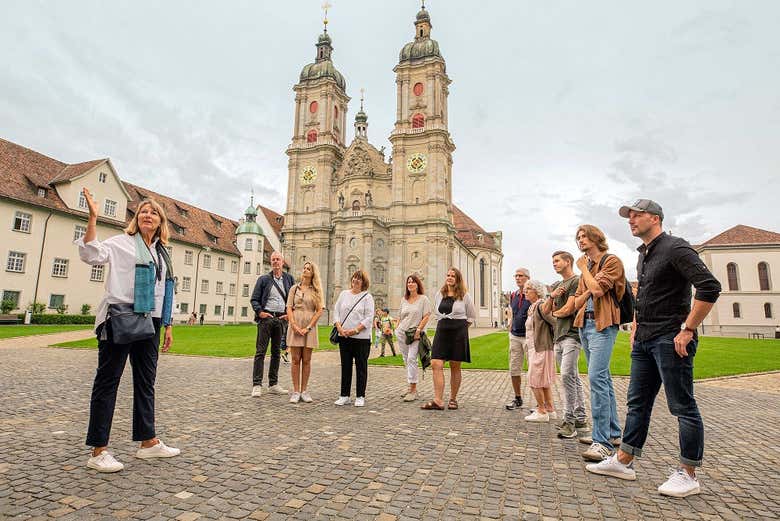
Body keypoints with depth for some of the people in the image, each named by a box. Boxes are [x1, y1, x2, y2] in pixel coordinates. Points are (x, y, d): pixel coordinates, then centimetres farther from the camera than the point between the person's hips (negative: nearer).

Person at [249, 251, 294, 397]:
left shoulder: (289, 279, 10)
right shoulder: (263, 279, 5)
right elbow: (254, 299, 3)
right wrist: (260, 312, -12)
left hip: (281, 319, 3)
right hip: (266, 318, -3)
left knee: (277, 352, 10)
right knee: (260, 351, -4)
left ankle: (273, 384, 18)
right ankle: (257, 385, -1)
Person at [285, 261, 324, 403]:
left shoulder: (316, 290, 5)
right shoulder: (294, 288, 8)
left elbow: (319, 311, -1)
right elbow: (289, 308, 3)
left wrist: (308, 327, -9)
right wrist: (294, 325, -11)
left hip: (310, 327, 0)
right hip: (295, 326, 1)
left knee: (306, 360, 4)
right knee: (296, 360, 2)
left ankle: (304, 391, 12)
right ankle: (296, 391, 8)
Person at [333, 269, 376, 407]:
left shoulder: (367, 297, -1)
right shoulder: (344, 294, 12)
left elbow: (369, 317, -8)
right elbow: (336, 312, 9)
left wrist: (356, 330, -15)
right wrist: (339, 327, -6)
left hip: (361, 337, -4)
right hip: (344, 337, 4)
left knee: (361, 367, 3)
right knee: (345, 366, 10)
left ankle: (360, 397, 13)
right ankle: (344, 395, 20)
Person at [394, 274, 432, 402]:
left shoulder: (423, 299, -1)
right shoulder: (404, 299, 14)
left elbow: (426, 316, -7)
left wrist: (418, 330, -15)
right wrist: (397, 329, 9)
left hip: (415, 334, -6)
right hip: (402, 333, 6)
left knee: (411, 359, -14)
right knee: (406, 360, 10)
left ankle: (413, 390, -10)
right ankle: (412, 388, 20)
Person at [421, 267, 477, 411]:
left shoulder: (465, 295, 0)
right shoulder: (439, 294, 10)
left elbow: (472, 316, 10)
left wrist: (461, 328, 6)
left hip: (458, 333, -3)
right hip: (441, 331, 3)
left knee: (455, 367, 4)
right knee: (436, 364, -9)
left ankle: (453, 399, 17)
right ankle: (438, 400, -8)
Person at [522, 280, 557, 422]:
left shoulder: (541, 306, -16)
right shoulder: (532, 307, 13)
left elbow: (555, 322, -22)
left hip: (541, 349, -10)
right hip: (535, 349, 10)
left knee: (535, 381, -2)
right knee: (544, 381, 15)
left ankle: (541, 412, 7)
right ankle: (550, 410, 24)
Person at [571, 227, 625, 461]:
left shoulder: (612, 261, -3)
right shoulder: (587, 268, 19)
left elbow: (598, 288, -18)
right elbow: (577, 302, 16)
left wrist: (584, 268, -3)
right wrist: (587, 292, -4)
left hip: (603, 325, -8)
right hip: (585, 324, 8)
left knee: (596, 377, -18)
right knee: (602, 378, 13)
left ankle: (602, 441, -17)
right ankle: (613, 432, 22)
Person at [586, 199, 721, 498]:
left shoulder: (675, 248, -10)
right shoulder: (643, 255, 17)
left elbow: (710, 287, -20)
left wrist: (687, 330, -18)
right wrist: (635, 329, 20)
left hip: (670, 339, -9)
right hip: (644, 340, 9)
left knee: (683, 407, 2)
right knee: (638, 403, 12)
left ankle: (688, 475, 15)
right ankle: (623, 462, 20)